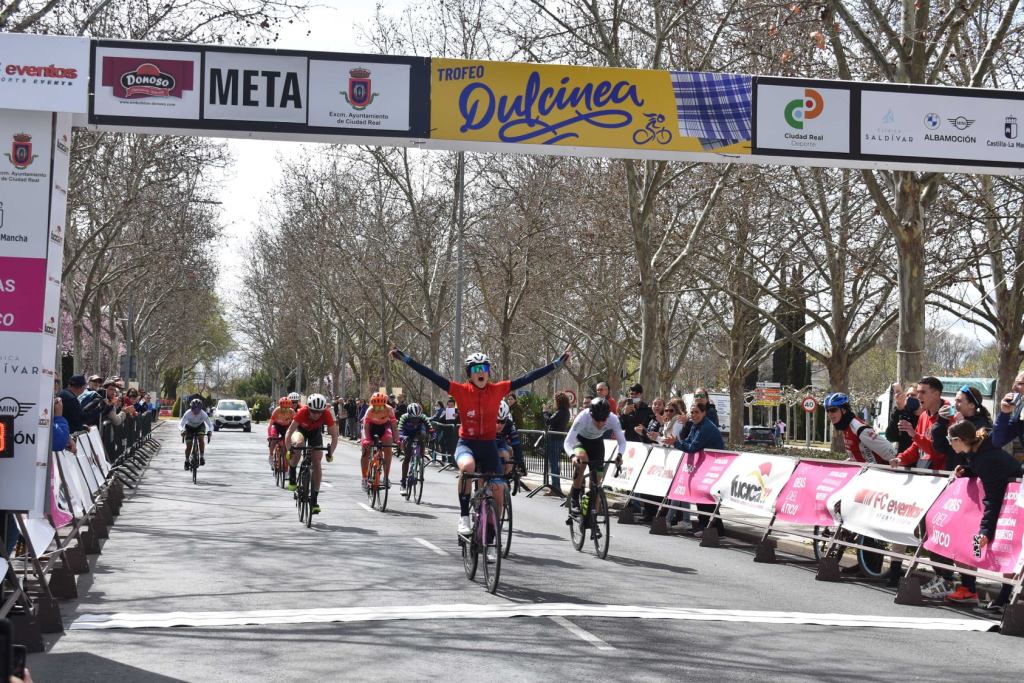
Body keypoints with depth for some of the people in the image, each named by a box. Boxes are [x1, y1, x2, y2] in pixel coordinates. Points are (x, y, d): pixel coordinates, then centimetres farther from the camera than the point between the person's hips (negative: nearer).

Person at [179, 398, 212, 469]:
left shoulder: (203, 414, -32)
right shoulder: (188, 413, -34)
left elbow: (210, 425, -31)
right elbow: (180, 424, -37)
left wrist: (210, 431, -53)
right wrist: (182, 430, -60)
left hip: (200, 426, 0)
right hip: (189, 427, 0)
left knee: (201, 438, -30)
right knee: (188, 445, -8)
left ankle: (202, 457, -15)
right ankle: (186, 461, 15)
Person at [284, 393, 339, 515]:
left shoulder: (326, 414, -34)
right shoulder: (302, 412, -38)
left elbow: (334, 436, -27)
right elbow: (289, 432, -36)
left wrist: (330, 452, -36)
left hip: (315, 432, 2)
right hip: (301, 429, -2)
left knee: (317, 463, -8)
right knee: (298, 444, -36)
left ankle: (314, 500, 0)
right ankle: (292, 477, -13)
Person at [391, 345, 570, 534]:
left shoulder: (497, 390, -4)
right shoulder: (461, 390, -8)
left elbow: (527, 378, -4)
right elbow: (431, 375, -12)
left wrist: (557, 363, -5)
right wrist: (404, 358, -18)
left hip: (488, 446, 2)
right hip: (466, 443, -2)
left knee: (498, 494, -3)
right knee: (467, 466, -37)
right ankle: (464, 516, -23)